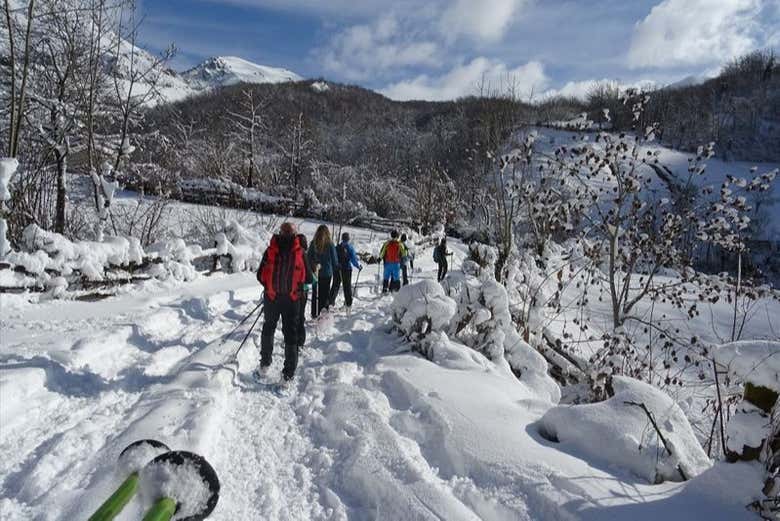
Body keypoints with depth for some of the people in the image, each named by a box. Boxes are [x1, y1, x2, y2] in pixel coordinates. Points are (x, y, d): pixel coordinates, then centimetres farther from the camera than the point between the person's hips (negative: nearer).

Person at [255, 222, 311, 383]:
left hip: (271, 298, 1)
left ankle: (264, 365, 27)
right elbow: (308, 279, -2)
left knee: (268, 329, 21)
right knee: (291, 334, 8)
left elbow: (260, 276, -1)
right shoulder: (300, 252, -7)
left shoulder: (270, 250, -5)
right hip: (292, 299, -1)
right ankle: (288, 374, 9)